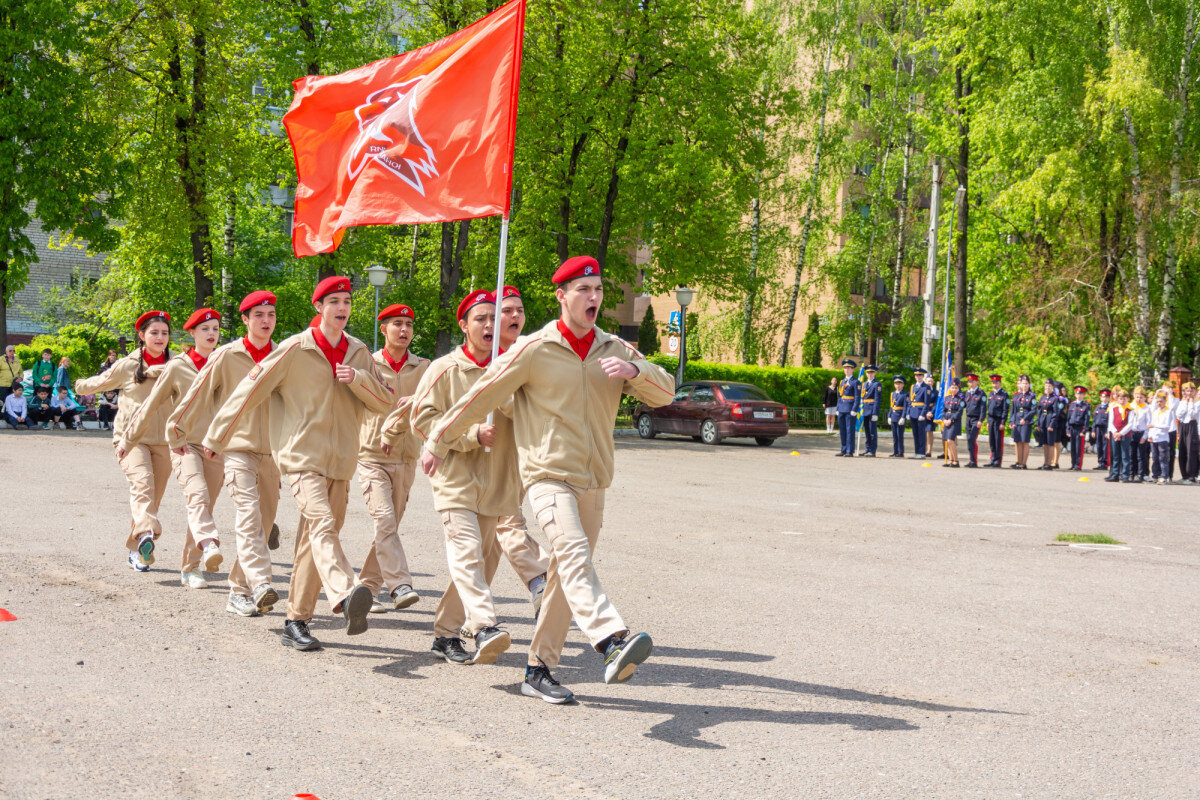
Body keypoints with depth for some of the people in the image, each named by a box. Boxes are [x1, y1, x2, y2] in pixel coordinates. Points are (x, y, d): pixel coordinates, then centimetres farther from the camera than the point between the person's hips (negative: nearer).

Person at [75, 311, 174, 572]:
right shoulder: (127, 366, 6)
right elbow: (95, 384, 21)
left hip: (163, 440, 2)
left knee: (154, 496, 3)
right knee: (142, 481, -27)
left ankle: (137, 550, 17)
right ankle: (145, 534, -46)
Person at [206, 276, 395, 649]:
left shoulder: (359, 353, 12)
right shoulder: (295, 350, -3)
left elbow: (387, 401, 10)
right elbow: (250, 390, 1)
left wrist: (359, 379, -10)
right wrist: (217, 437, 4)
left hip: (341, 462, 6)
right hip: (303, 457, -5)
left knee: (314, 540, 8)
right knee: (322, 524, -26)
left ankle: (296, 622, 15)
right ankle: (346, 597, -49)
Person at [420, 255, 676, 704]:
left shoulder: (615, 351, 11)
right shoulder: (534, 350, -3)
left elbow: (664, 393, 4)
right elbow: (481, 397, 2)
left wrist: (634, 371, -17)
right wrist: (438, 443, 6)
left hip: (593, 482, 6)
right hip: (547, 475, -5)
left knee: (566, 576, 8)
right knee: (573, 552, -28)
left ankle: (538, 671, 18)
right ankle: (612, 643, -47)